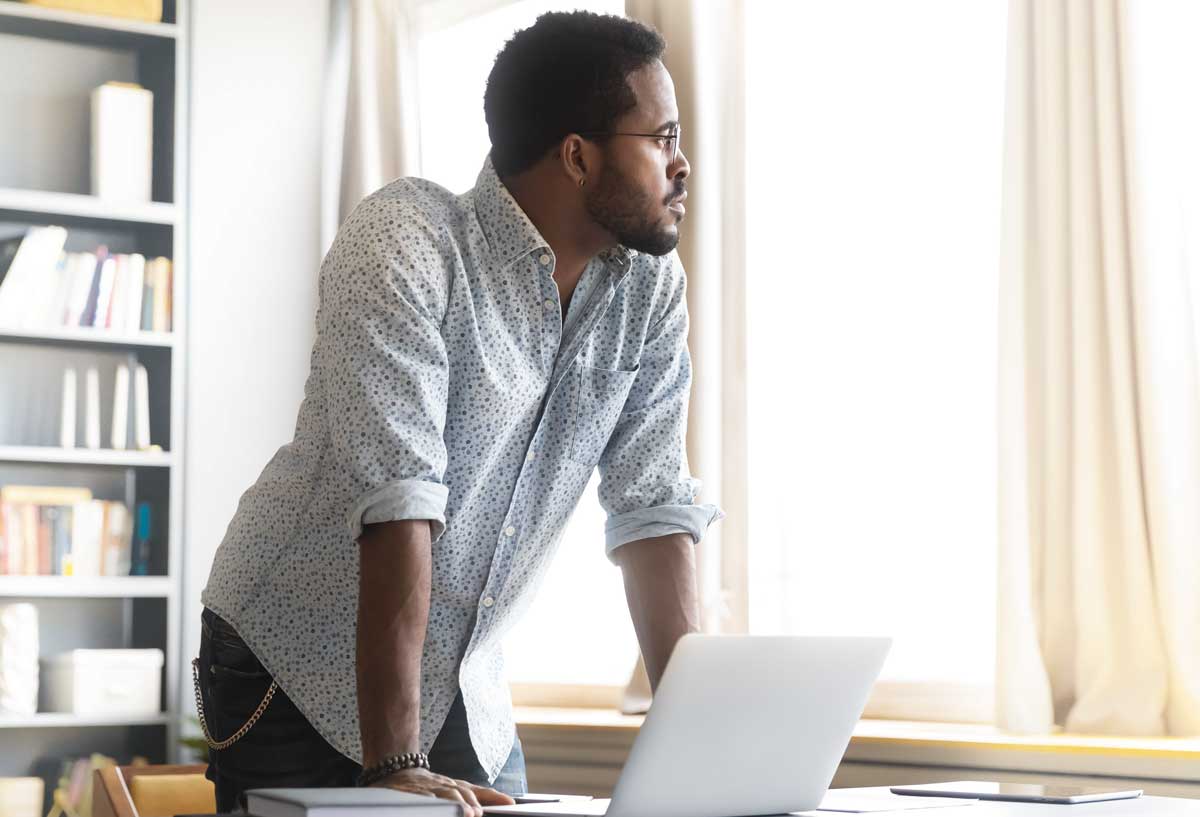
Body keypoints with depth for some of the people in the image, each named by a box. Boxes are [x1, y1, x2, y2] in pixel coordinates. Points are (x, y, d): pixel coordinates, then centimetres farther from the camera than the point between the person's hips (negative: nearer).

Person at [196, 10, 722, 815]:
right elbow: (399, 500, -29)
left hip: (468, 688, 5)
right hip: (298, 673, -5)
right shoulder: (405, 241, -22)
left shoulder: (650, 288, -2)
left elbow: (654, 508, -2)